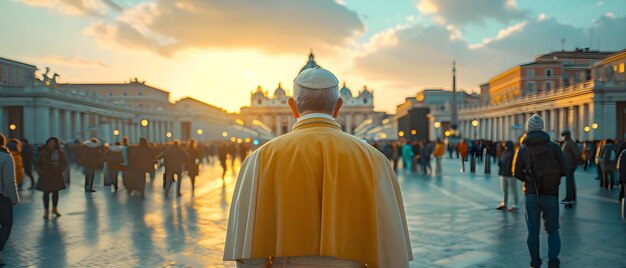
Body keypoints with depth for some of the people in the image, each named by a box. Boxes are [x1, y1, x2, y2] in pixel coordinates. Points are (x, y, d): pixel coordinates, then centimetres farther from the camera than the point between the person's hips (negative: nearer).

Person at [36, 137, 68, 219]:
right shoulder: (42, 153, 2)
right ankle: (46, 211, 9)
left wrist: (60, 169, -13)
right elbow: (38, 164, 6)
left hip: (56, 176, 1)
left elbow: (64, 163, 5)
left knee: (55, 192, 11)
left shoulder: (60, 153, 2)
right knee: (46, 193, 0)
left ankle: (55, 209, 26)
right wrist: (40, 171, -12)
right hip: (45, 176, -1)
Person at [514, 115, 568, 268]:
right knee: (552, 230, 13)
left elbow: (517, 173, 3)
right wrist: (552, 174, 14)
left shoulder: (523, 149, -2)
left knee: (533, 231, 11)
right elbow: (564, 170, -5)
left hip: (532, 195, 0)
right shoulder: (553, 146, -5)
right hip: (551, 195, 0)